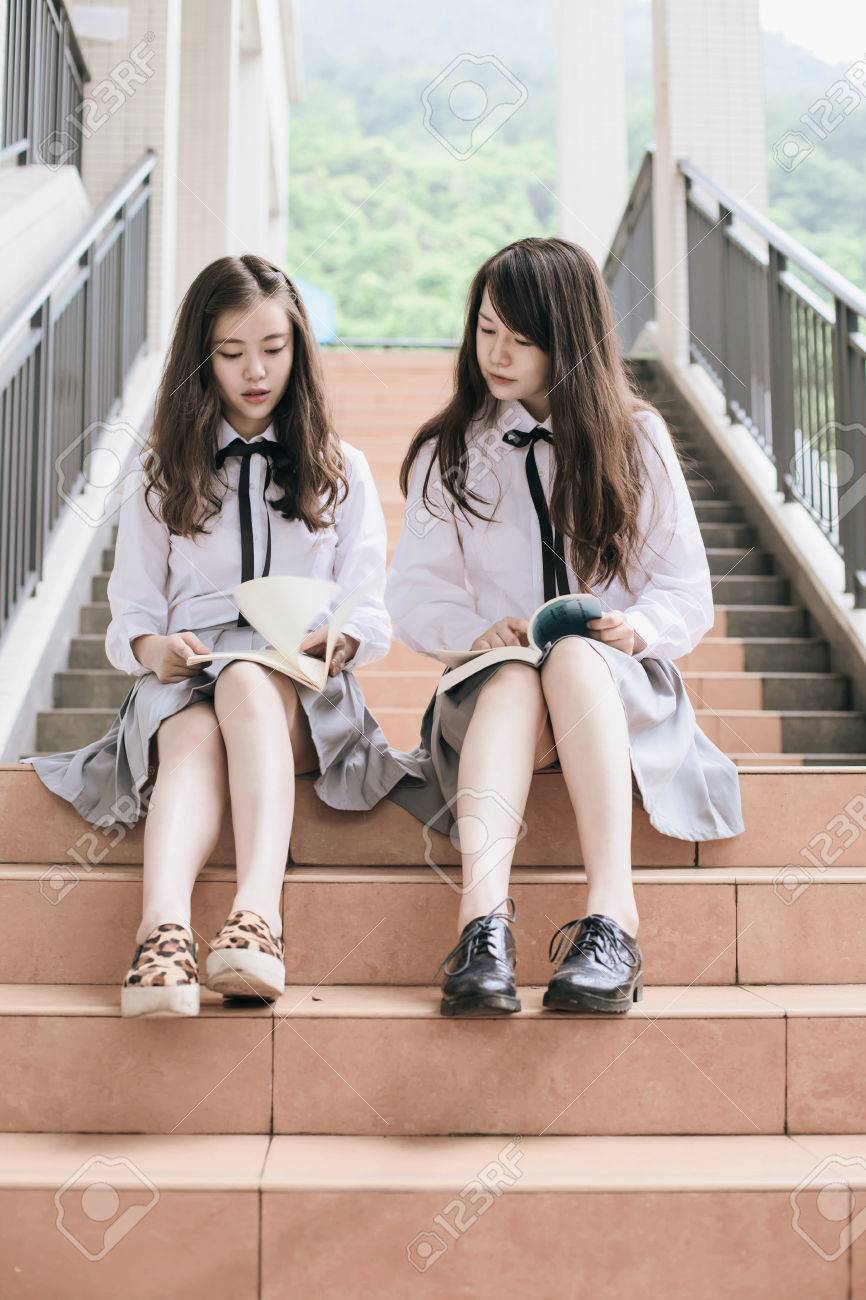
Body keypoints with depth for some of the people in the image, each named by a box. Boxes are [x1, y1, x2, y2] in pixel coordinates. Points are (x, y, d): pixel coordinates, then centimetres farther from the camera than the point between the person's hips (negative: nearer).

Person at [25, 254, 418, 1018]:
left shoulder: (340, 472, 20)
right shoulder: (157, 481, 21)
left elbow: (372, 613, 11)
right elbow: (131, 609, 12)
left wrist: (343, 640, -13)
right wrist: (148, 645, -13)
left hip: (304, 692, -1)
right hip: (184, 679, 1)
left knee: (245, 684, -39)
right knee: (196, 736, -37)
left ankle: (258, 917, -56)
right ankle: (162, 933, -61)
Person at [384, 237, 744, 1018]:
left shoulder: (638, 441, 8)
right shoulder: (446, 454, 11)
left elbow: (688, 595, 5)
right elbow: (413, 596, 5)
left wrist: (635, 628, -17)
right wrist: (478, 632, -16)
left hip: (619, 688, -1)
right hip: (494, 686, 1)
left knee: (575, 655, -36)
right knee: (512, 674, -36)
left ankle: (610, 914, -48)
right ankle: (484, 914, -55)